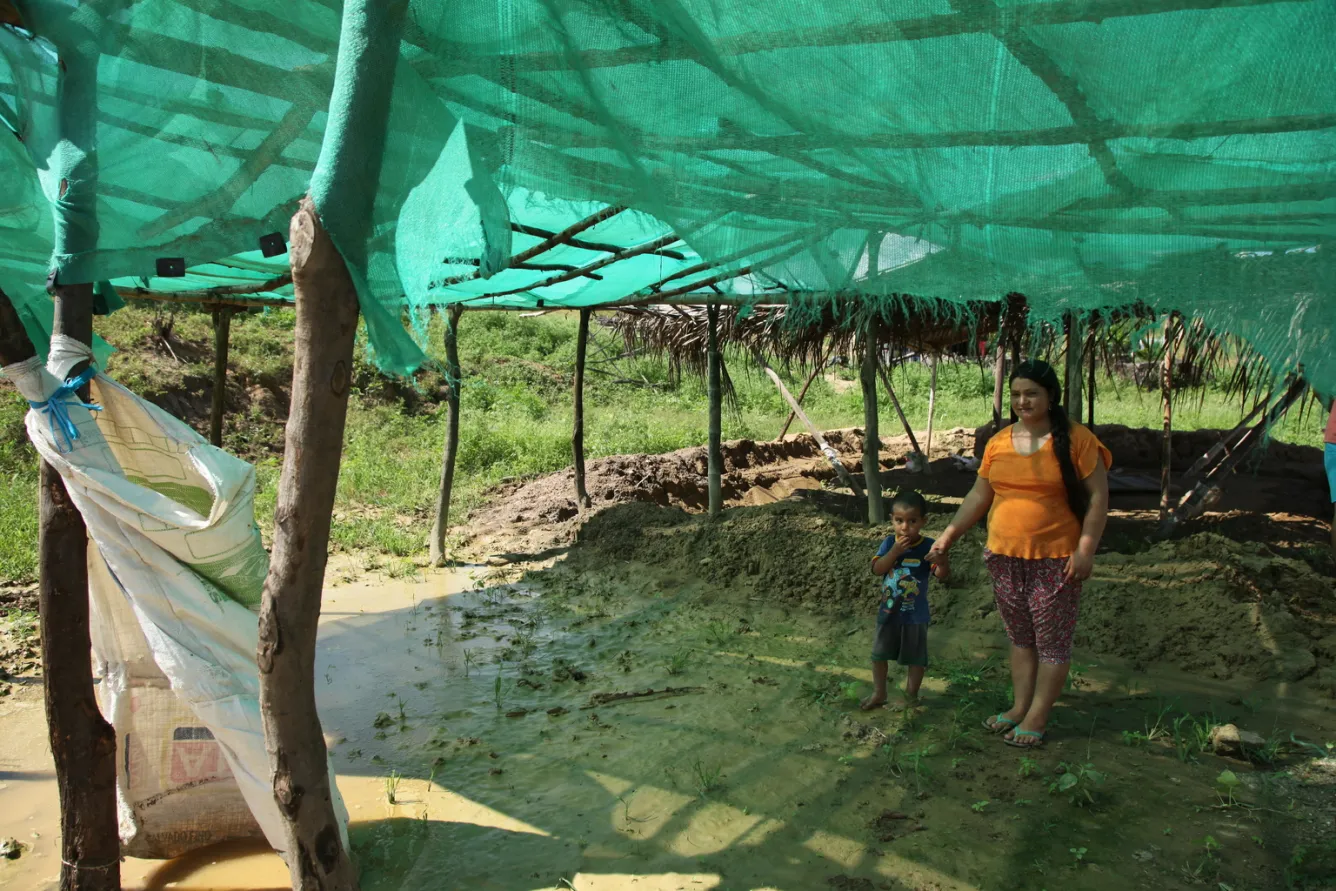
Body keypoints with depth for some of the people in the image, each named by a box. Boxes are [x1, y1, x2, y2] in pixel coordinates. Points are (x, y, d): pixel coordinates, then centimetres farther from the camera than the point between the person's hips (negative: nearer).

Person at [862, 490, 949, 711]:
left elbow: (943, 574, -22)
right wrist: (894, 551, -29)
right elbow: (877, 569, -16)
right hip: (888, 612, 3)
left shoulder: (927, 546, -14)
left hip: (915, 615, -3)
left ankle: (911, 697, 29)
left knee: (915, 658, 11)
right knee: (879, 654, 15)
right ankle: (879, 693, 34)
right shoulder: (889, 543, -7)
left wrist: (942, 559, -44)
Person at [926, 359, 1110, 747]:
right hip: (1004, 557, 5)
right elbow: (979, 496, 11)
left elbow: (1098, 497, -8)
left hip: (1055, 559, -5)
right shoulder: (999, 442, 6)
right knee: (1020, 637, 15)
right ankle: (1019, 707, 27)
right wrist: (949, 535, 5)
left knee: (1052, 640, 4)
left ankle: (1037, 717, 15)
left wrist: (1085, 550, -14)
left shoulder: (1076, 439, -8)